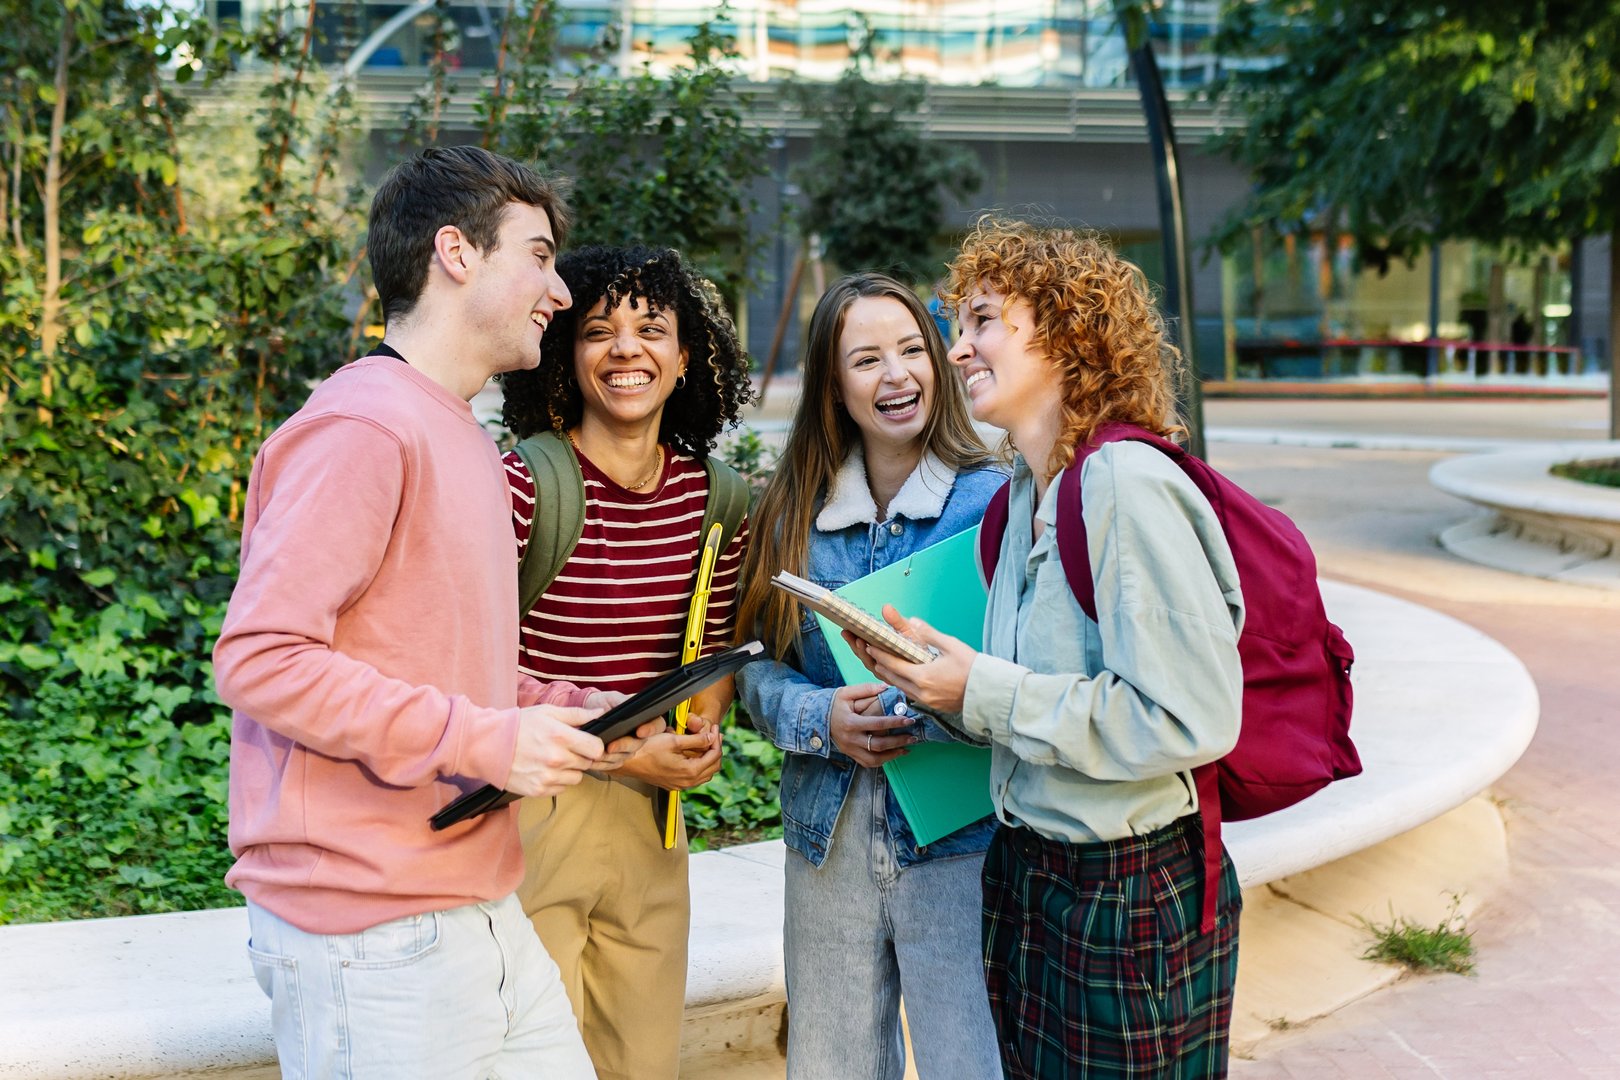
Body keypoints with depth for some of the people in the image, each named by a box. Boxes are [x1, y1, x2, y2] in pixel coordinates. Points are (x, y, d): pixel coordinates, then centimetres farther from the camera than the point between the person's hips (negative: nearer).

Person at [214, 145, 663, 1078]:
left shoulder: (464, 440, 19)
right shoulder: (362, 427, -13)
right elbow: (260, 658, -20)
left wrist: (564, 714, 7)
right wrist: (487, 740, -19)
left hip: (480, 916, 9)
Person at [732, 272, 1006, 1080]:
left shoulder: (994, 499, -5)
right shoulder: (795, 511, 6)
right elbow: (758, 666, 6)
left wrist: (933, 708, -25)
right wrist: (821, 718, -14)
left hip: (956, 839, -3)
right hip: (829, 840, 4)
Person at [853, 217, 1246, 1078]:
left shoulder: (1127, 486, -19)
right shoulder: (1024, 493, 8)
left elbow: (1190, 716, -25)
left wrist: (984, 692, -19)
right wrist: (932, 672, -4)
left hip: (1135, 900, -8)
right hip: (1025, 875, 8)